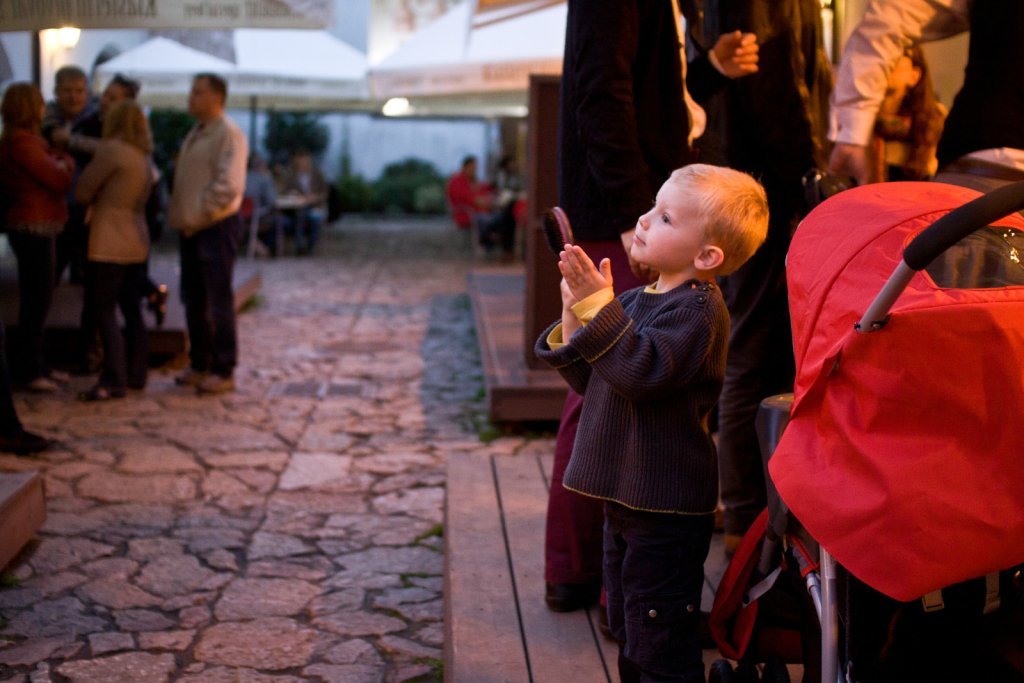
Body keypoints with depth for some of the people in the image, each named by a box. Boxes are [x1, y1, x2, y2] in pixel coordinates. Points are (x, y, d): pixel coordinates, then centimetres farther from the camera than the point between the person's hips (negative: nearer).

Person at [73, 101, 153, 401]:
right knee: (131, 310, 14)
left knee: (103, 311, -7)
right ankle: (135, 374, 20)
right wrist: (103, 199, 10)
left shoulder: (112, 150, -12)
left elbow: (82, 192, -8)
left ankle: (113, 381, -10)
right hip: (137, 242, 8)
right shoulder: (142, 156, 13)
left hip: (109, 245, -8)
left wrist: (94, 201, 12)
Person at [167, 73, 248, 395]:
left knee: (218, 302, -4)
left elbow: (228, 186, -21)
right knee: (194, 301, 13)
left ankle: (224, 372, 3)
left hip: (216, 226, -9)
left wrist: (198, 216, -18)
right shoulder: (195, 133, 16)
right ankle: (199, 365, 24)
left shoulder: (228, 134, -13)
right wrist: (180, 215, 11)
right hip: (192, 228, 9)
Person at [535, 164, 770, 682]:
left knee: (660, 640, -1)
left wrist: (598, 307, -29)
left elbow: (643, 372, -30)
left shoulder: (698, 309, -17)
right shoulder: (638, 300, 10)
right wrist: (573, 318, -2)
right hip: (625, 496, 9)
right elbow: (589, 380, 13)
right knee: (627, 625, 22)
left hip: (666, 506, -9)